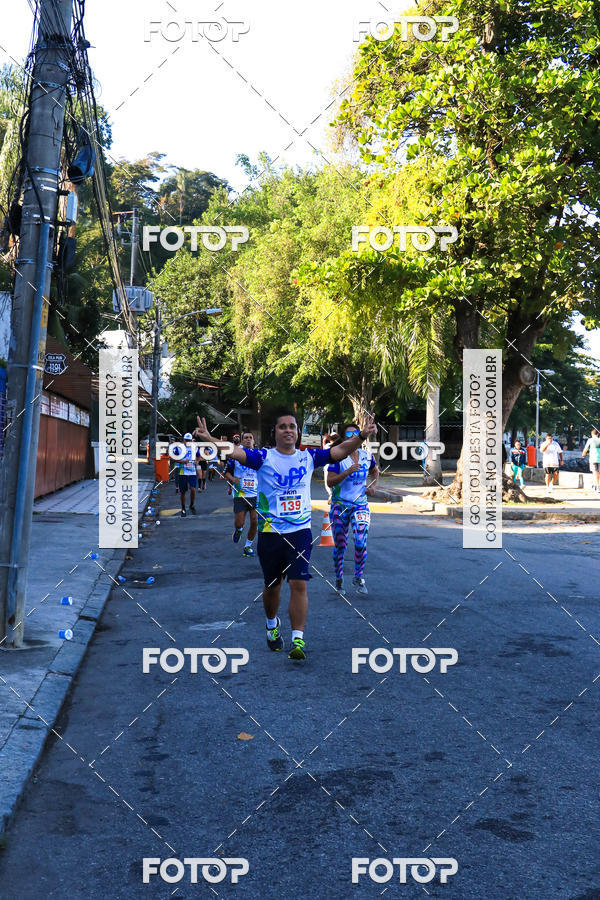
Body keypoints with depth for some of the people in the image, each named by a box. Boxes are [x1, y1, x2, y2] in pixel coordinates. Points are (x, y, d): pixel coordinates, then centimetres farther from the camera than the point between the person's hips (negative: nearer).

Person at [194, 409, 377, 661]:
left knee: (299, 584, -10)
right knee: (272, 585, 14)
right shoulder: (264, 457, -5)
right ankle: (272, 624, 42)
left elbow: (339, 451, -5)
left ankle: (298, 640, -5)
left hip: (300, 531, 1)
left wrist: (362, 436, -21)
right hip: (270, 533, 0)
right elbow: (235, 452, -18)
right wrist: (208, 438, -35)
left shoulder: (308, 457, 3)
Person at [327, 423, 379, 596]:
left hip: (360, 505, 2)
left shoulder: (367, 456, 4)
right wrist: (348, 472, -26)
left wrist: (373, 486, 8)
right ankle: (339, 580, 23)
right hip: (339, 505, -2)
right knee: (340, 545, 6)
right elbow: (329, 482, -16)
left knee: (361, 542, -11)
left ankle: (358, 577, 8)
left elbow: (375, 472, 26)